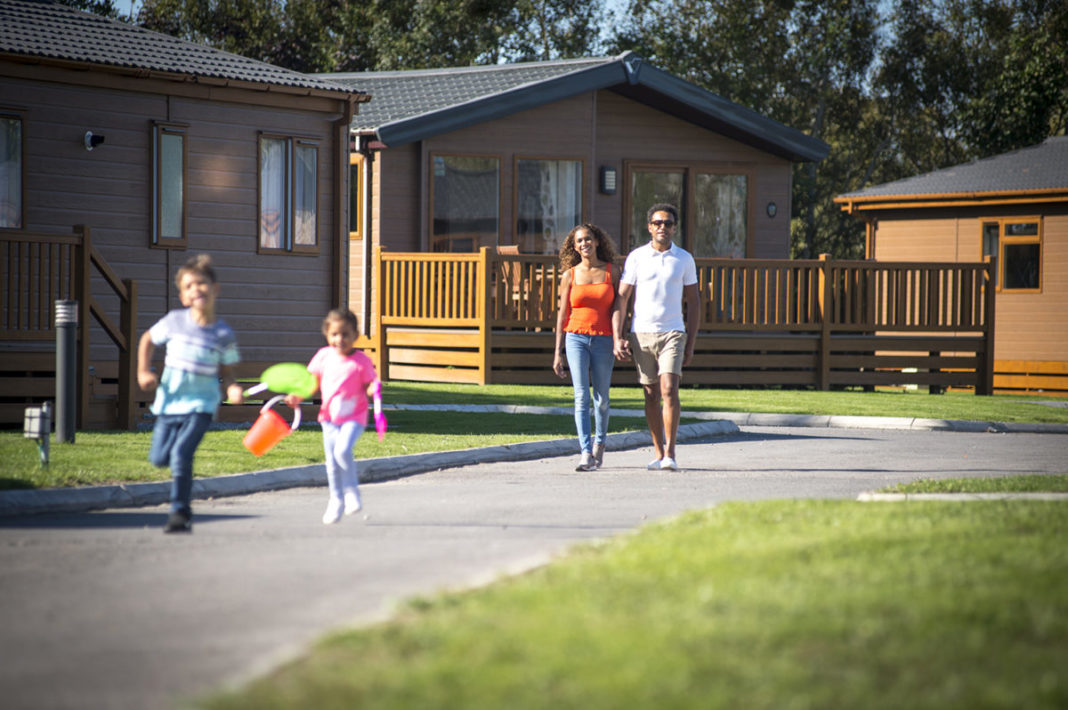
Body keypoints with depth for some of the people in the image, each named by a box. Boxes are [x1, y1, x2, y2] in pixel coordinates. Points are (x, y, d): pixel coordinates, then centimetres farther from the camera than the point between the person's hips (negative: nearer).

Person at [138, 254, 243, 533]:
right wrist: (143, 371, 2)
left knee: (181, 455, -19)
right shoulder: (174, 321, -4)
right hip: (169, 400, 3)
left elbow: (226, 370, 6)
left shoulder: (223, 334, -5)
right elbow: (148, 340, 13)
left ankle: (180, 513, -8)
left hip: (201, 404, -3)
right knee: (158, 458, 7)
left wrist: (232, 388, -14)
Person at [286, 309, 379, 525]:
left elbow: (371, 384, -3)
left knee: (342, 450, -26)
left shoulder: (361, 361, -8)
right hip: (329, 416, 4)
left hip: (354, 417, -4)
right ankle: (336, 501, 27)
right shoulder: (323, 356, 2)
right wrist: (297, 396, 0)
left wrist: (373, 389, -26)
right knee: (331, 462, 8)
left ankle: (352, 492, -6)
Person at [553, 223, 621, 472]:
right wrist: (557, 353, 4)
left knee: (601, 399, 6)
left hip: (603, 340, 0)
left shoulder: (611, 272, 4)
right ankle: (586, 453, -15)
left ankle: (599, 442, 33)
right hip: (576, 338, 0)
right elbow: (562, 314, 7)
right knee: (581, 396, -12)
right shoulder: (570, 276, 4)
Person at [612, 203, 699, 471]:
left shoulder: (684, 259, 5)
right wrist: (617, 338, -7)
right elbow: (621, 299, 2)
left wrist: (691, 344, 4)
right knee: (651, 395, 6)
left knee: (669, 391, -15)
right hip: (641, 334, 1)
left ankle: (670, 453, -14)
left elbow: (692, 302, 9)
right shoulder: (636, 257, 2)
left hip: (672, 333, -1)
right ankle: (659, 453, 15)